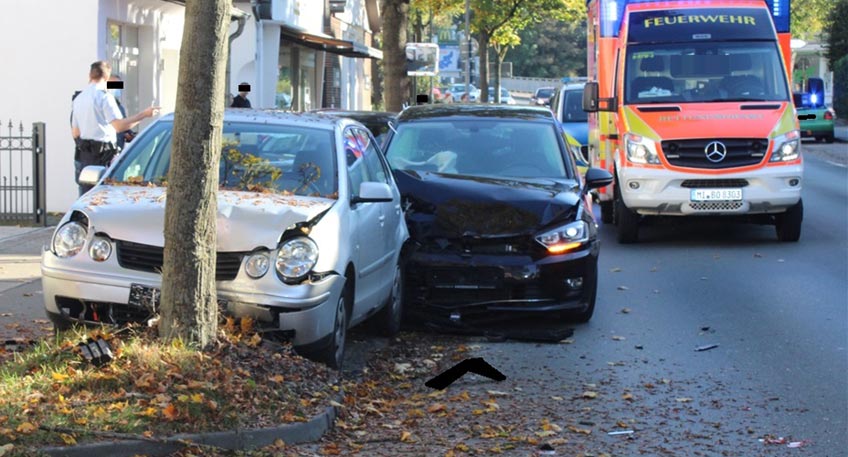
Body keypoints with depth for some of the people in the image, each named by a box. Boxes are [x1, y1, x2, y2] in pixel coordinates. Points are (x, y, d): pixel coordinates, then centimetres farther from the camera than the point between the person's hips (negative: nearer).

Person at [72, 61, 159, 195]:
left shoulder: (78, 98, 14)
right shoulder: (104, 96, -11)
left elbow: (75, 133, 18)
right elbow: (119, 125, -22)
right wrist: (144, 114, -19)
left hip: (85, 153, 8)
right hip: (104, 153, -8)